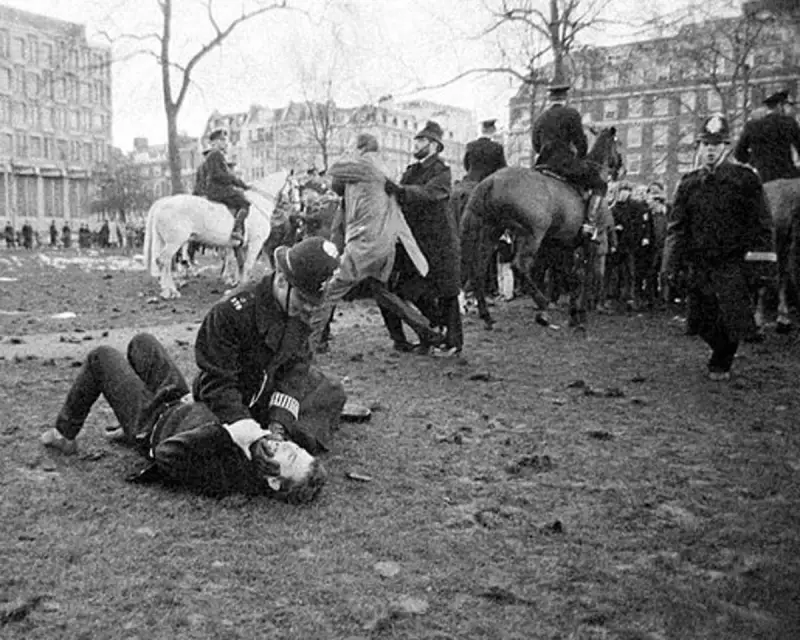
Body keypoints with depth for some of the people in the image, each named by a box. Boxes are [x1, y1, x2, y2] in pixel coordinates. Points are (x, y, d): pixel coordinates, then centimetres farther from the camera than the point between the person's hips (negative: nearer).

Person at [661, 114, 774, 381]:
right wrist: (671, 263, 0)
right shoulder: (688, 183, 7)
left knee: (732, 317, -7)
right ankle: (722, 353, 37)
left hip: (732, 262, -3)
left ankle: (721, 364, 17)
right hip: (699, 264, 3)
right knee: (703, 320, 8)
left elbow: (760, 223, 0)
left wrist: (761, 256, -6)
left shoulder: (744, 179, -1)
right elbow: (676, 226, 7)